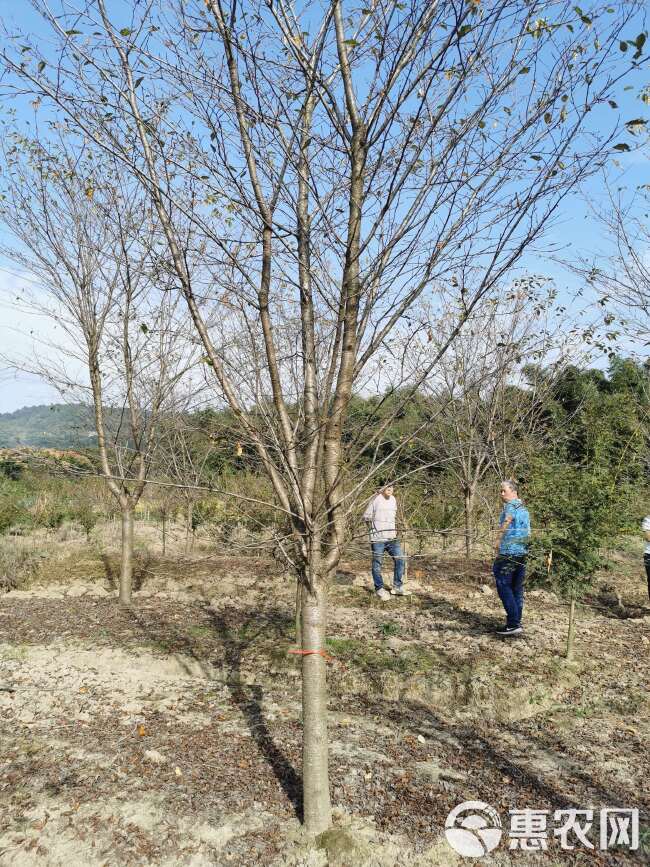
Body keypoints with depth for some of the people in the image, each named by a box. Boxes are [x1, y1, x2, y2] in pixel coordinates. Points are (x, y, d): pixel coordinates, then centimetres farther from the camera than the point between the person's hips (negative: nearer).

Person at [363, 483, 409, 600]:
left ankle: (397, 587, 15)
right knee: (377, 564, 2)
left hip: (392, 537, 6)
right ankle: (380, 589, 14)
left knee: (399, 559, 3)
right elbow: (366, 516, -3)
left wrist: (395, 530, 15)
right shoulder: (376, 499, -8)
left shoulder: (393, 499, 11)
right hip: (377, 538, -6)